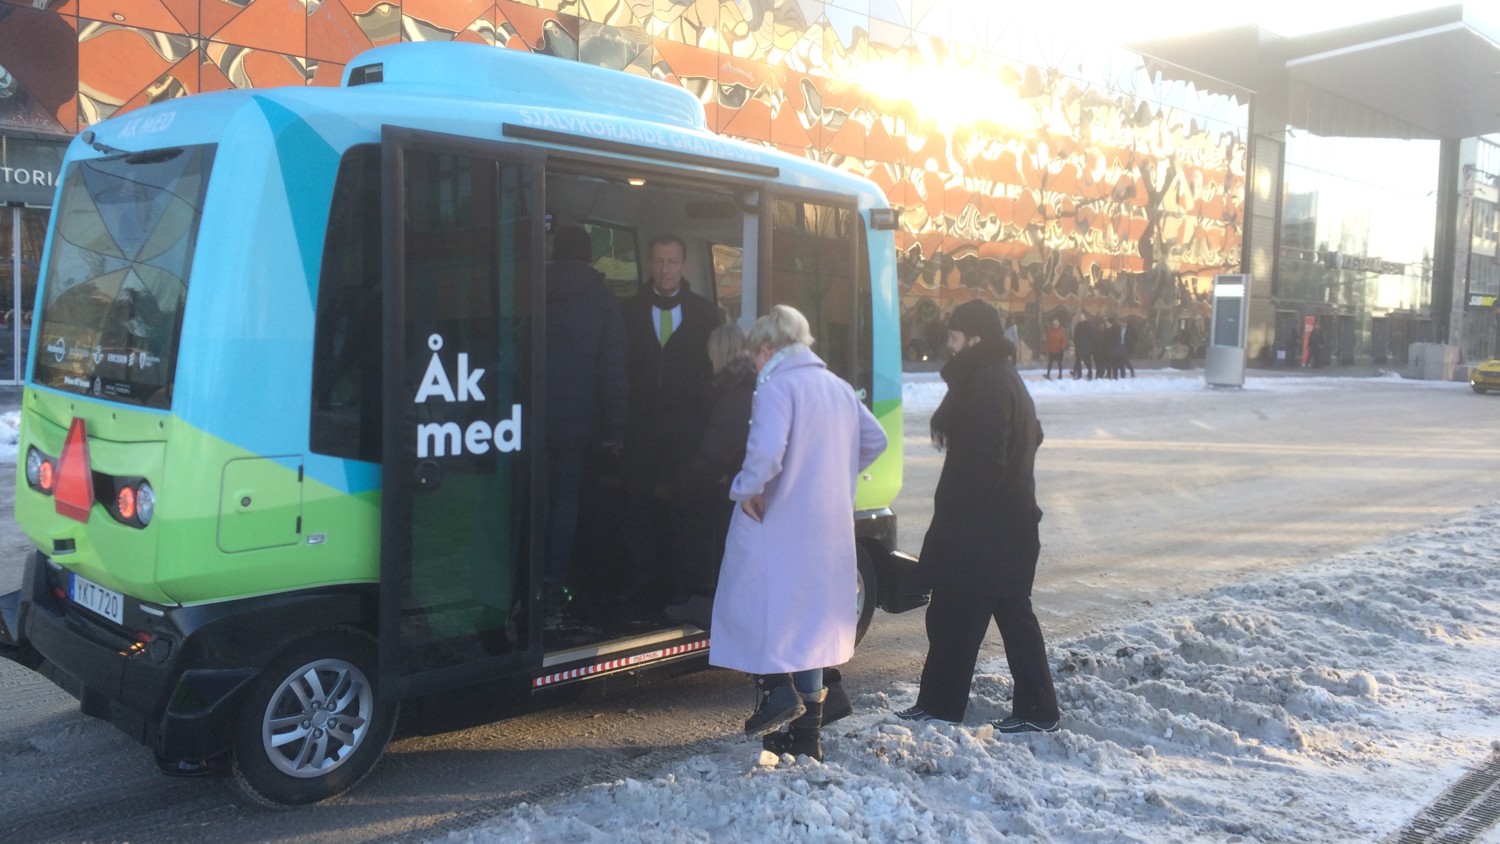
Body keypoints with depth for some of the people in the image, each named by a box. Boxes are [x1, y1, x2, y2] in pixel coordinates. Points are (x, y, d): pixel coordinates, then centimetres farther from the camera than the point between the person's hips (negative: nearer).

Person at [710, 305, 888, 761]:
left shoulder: (777, 387, -12)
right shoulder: (839, 388, 13)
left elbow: (767, 450, -27)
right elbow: (875, 440, 22)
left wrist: (745, 489, -12)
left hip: (776, 524, -8)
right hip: (827, 530, 8)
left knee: (751, 604, 8)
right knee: (809, 620, 14)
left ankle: (777, 688, -7)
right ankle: (808, 734, 19)